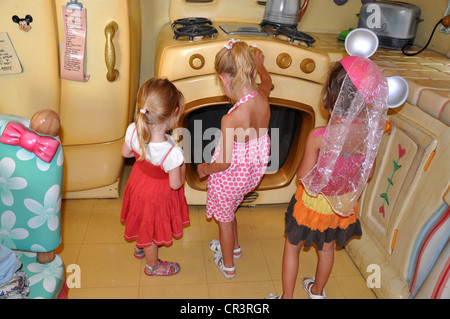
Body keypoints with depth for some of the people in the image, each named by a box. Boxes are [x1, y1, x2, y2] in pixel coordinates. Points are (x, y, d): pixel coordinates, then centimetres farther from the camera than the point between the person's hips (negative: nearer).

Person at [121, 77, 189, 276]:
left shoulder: (133, 131, -27)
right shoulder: (172, 153, -43)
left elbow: (126, 153, -5)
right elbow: (175, 184, -26)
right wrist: (183, 163, -11)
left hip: (139, 182, 6)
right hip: (158, 194, -5)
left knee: (144, 221, 35)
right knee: (152, 228, 22)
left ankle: (140, 247, 65)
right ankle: (152, 265, 52)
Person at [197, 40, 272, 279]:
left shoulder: (230, 120, -37)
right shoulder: (262, 98, -17)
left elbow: (225, 163, -27)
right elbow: (267, 81, 10)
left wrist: (205, 168, -7)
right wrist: (260, 65, 29)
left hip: (229, 177, -6)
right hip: (252, 172, 7)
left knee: (224, 219, 21)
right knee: (228, 212, 33)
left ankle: (228, 265, 45)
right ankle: (234, 247, 57)